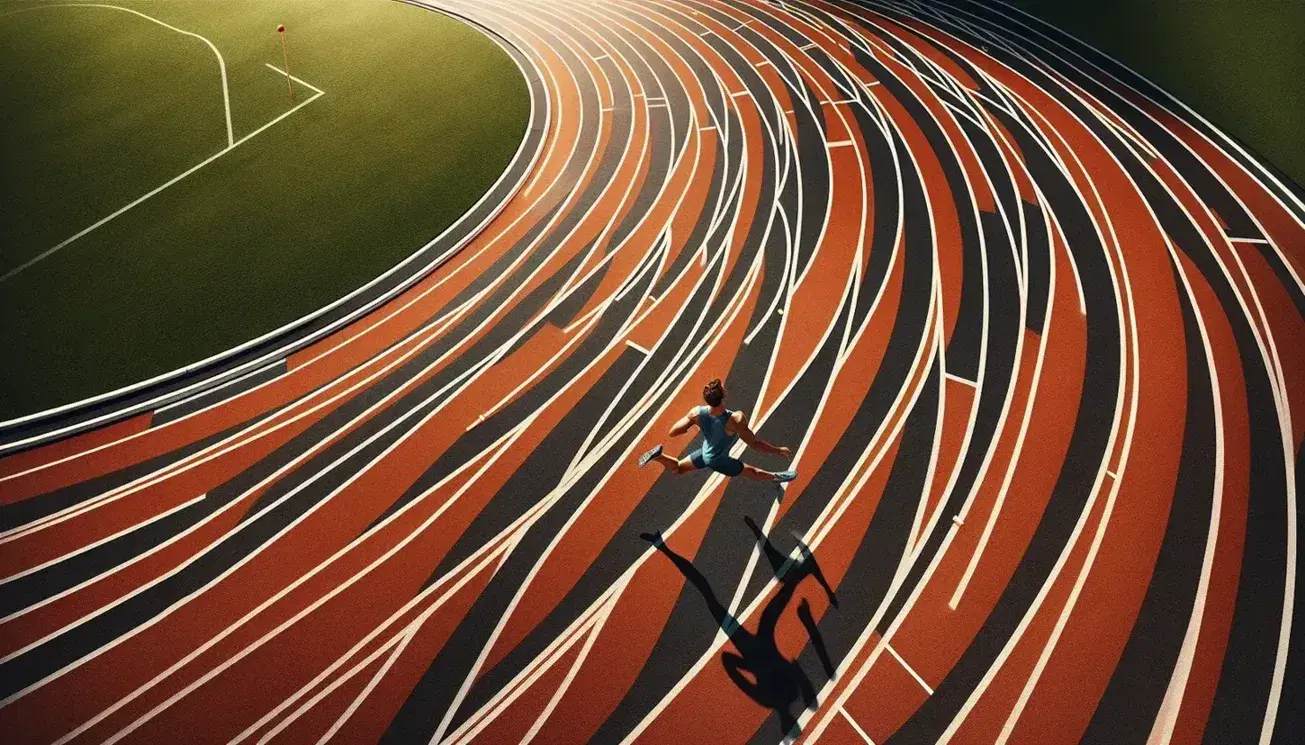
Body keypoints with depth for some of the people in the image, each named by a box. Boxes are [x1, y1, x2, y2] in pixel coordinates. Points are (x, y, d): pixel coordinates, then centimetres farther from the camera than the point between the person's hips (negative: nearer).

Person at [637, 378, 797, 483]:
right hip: (719, 461, -3)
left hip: (704, 454, 3)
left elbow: (672, 432, -20)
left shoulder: (697, 412, -30)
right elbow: (754, 444, -31)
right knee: (753, 473, 24)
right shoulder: (734, 421, -42)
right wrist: (779, 450, -16)